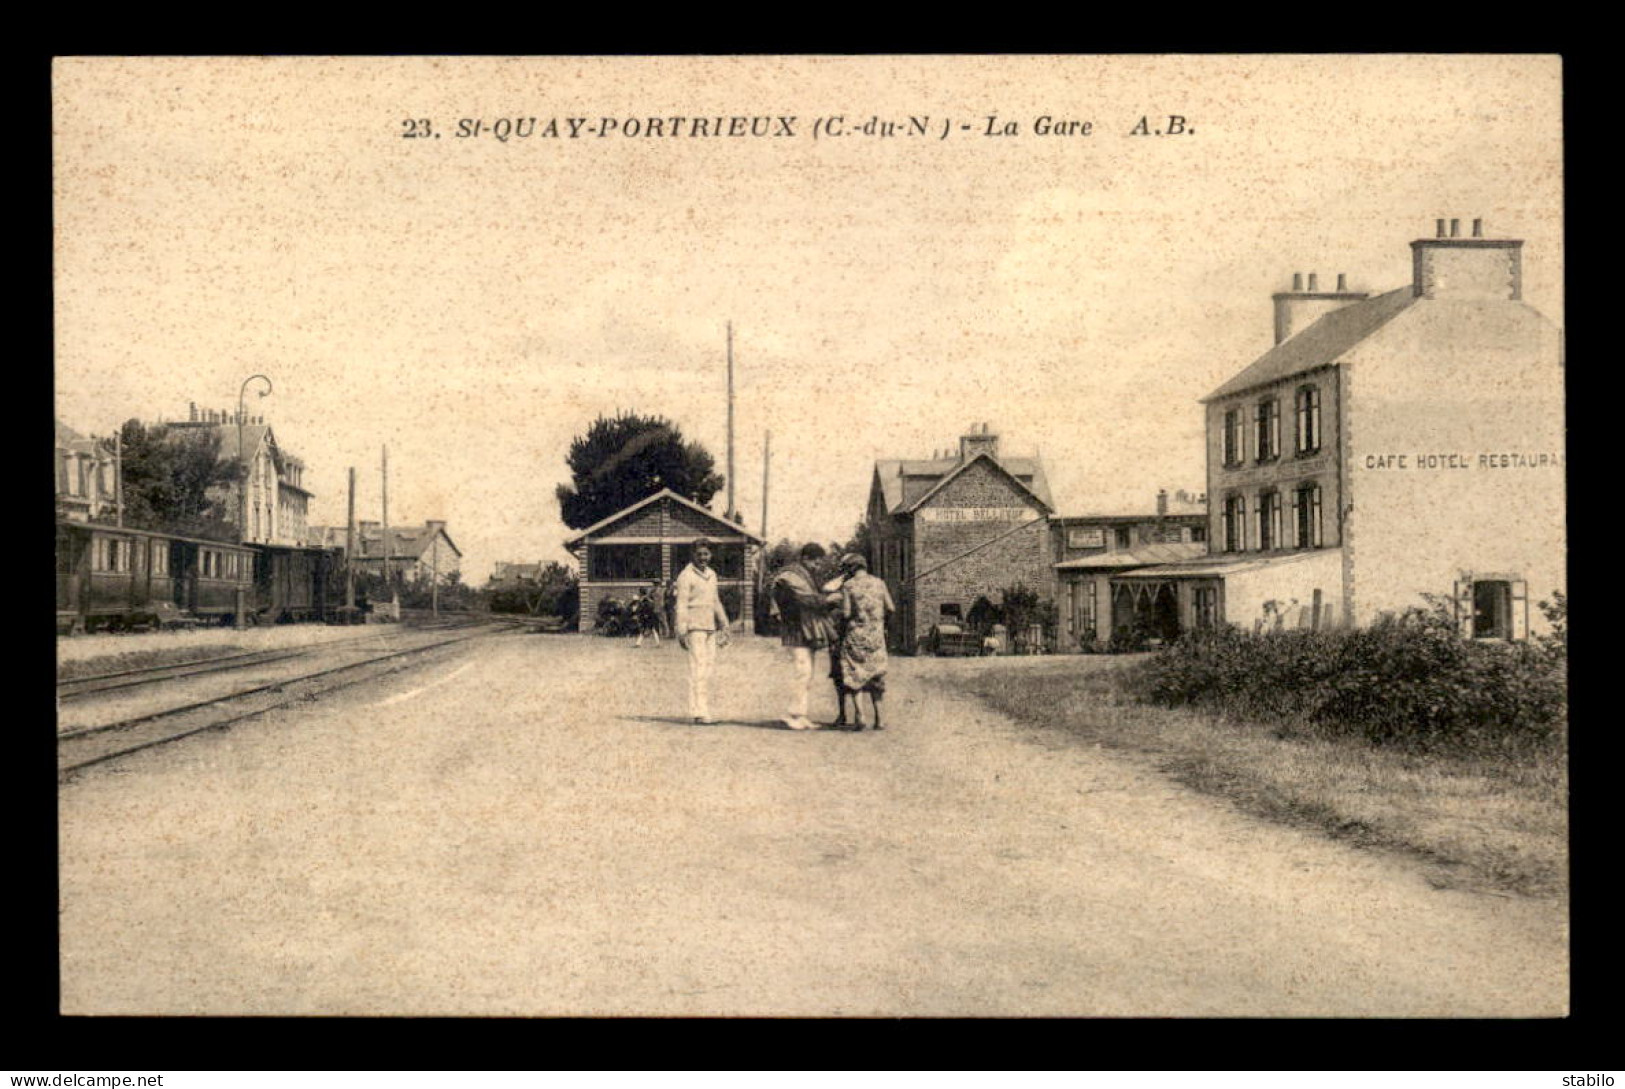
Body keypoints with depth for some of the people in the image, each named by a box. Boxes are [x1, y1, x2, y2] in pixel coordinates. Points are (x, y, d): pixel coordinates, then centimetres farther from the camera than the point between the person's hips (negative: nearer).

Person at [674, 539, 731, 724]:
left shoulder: (711, 574, 16)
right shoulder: (686, 576, -7)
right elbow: (681, 606, -11)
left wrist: (723, 624, 25)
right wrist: (681, 632, -16)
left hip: (710, 626, 8)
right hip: (695, 626, -8)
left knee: (708, 667, 8)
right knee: (698, 667, -12)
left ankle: (704, 710, 14)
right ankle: (699, 712, -13)